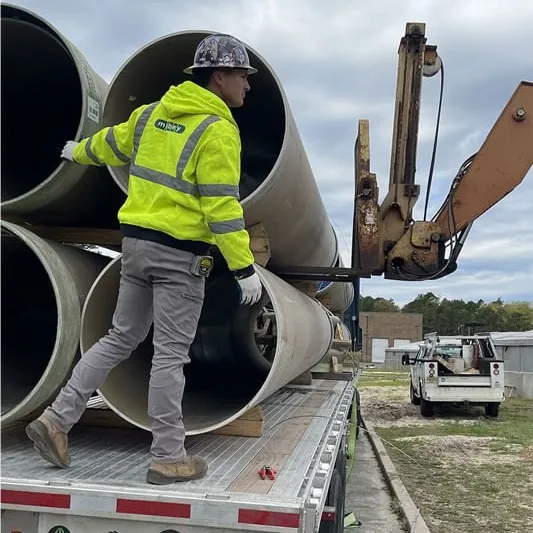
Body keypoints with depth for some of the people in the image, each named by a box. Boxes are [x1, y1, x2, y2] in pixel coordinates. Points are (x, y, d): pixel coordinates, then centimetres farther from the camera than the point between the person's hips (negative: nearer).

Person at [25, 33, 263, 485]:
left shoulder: (152, 114, 10)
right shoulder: (217, 131, -13)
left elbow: (113, 142, 27)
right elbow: (222, 207, -19)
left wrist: (80, 151, 48)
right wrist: (245, 268, -17)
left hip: (137, 241, 8)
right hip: (180, 253, -7)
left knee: (121, 337, 18)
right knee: (170, 354, 0)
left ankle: (57, 419, 19)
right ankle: (168, 459, 11)